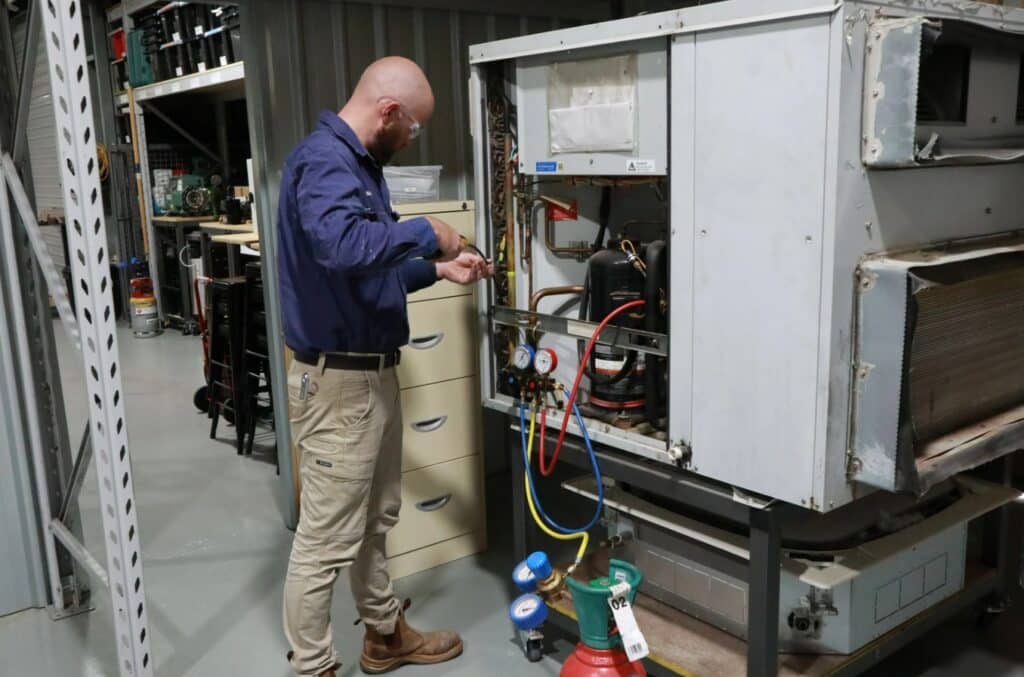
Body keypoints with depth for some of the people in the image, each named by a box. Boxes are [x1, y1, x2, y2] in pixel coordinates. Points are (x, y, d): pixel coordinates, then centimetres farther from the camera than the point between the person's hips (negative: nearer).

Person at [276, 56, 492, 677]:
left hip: (374, 372, 11)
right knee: (327, 540, 1)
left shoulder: (361, 164, 14)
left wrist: (437, 269, 13)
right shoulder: (324, 159, -18)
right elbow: (341, 246, -38)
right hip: (338, 380, -11)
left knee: (376, 520, 22)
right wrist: (425, 233, -24)